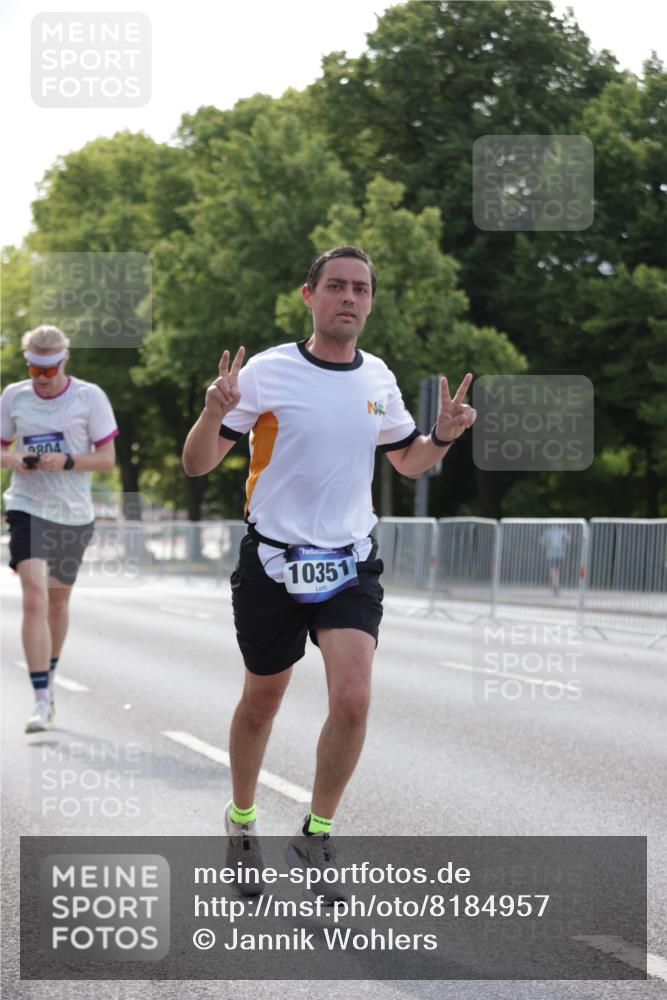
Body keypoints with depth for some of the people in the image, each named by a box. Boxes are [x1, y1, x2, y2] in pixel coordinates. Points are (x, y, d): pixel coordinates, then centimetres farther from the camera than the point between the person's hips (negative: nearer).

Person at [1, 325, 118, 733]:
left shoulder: (89, 397, -2)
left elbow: (107, 457, -1)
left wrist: (67, 461, -18)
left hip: (74, 513, 1)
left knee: (58, 598, 14)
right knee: (35, 598, -15)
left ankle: (49, 678, 37)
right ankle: (42, 699, -17)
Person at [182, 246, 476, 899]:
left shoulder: (378, 379, 4)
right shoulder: (267, 372, -10)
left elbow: (408, 461, 20)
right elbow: (197, 465, -8)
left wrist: (444, 435, -1)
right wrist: (213, 414, -29)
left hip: (350, 565, 2)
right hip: (272, 563, -2)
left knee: (352, 700, -16)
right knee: (262, 699, 12)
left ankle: (314, 836, 3)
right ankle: (241, 821, 37)